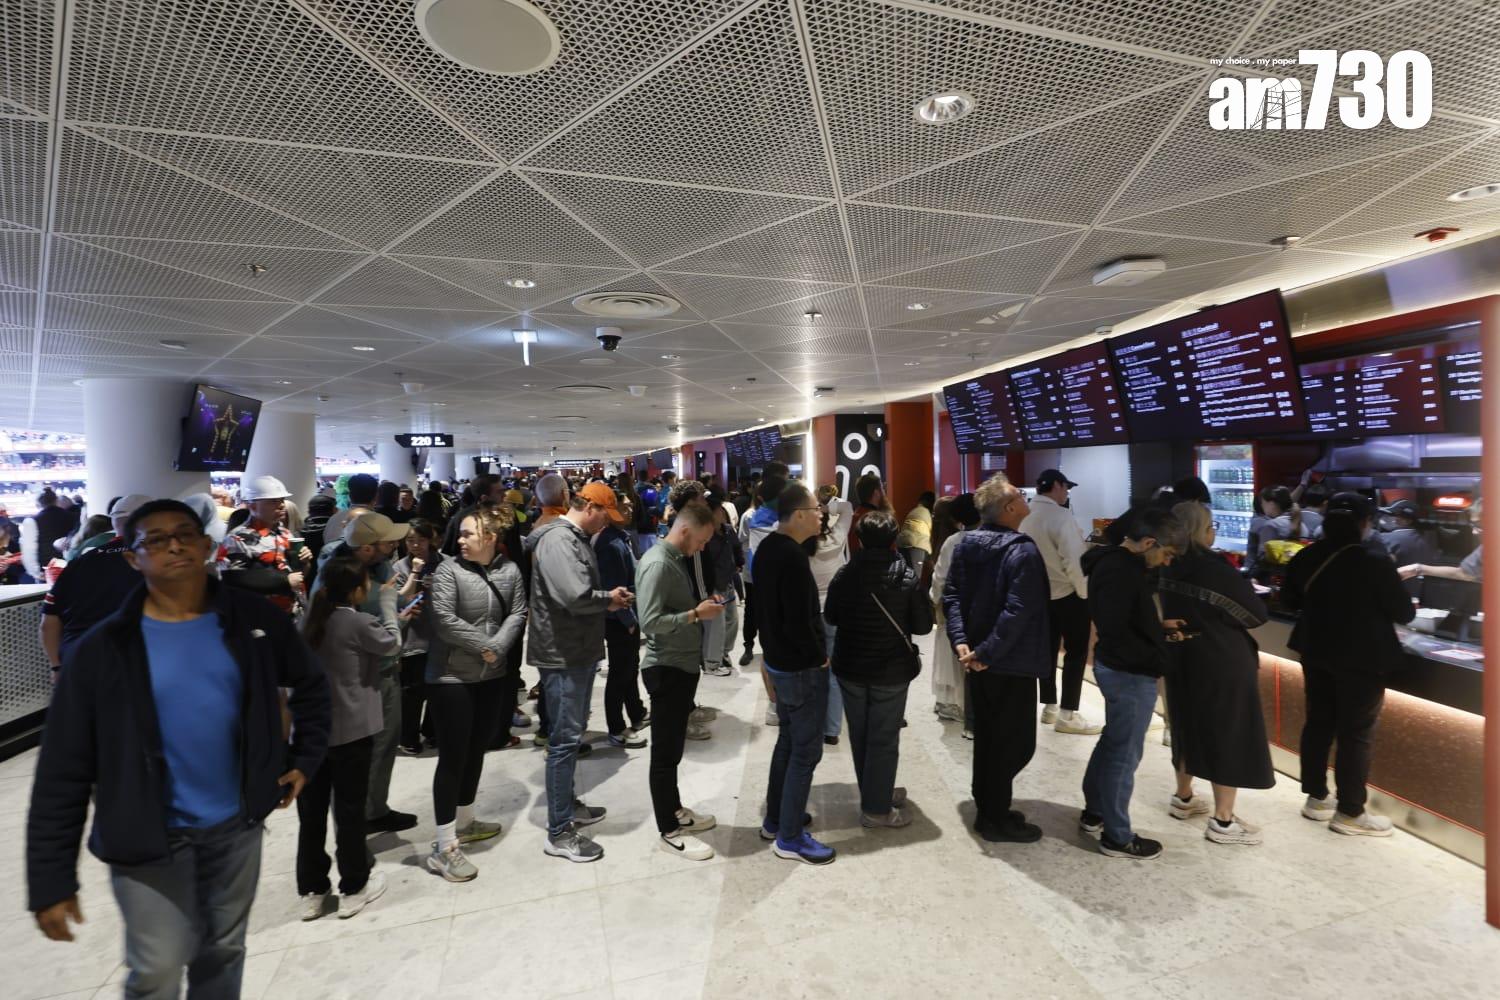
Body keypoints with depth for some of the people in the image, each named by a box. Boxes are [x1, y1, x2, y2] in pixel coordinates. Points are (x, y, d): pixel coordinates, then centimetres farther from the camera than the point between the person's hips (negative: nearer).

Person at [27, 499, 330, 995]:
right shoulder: (102, 649, -11)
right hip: (149, 838, -2)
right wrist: (51, 880, -8)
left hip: (237, 826, 2)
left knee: (224, 953, 20)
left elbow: (311, 686, 8)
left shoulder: (254, 621, -7)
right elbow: (63, 773, -8)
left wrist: (304, 759, 4)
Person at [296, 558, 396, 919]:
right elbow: (391, 643, -3)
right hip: (351, 730, -6)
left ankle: (311, 892, 26)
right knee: (350, 811, 8)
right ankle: (354, 888, 21)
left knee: (311, 811, 14)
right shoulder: (358, 623, -19)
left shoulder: (310, 618, 2)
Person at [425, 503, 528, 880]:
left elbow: (517, 614, -3)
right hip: (451, 677, -5)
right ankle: (445, 847, 9)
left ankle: (464, 822, 35)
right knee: (453, 756, -1)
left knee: (476, 751, 17)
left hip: (492, 676, 5)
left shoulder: (510, 571, 1)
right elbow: (443, 619, -18)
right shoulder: (448, 569, -10)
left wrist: (497, 647, -18)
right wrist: (483, 646, -16)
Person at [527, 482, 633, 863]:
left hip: (579, 651, 11)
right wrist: (609, 599, -13)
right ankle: (559, 833, 11)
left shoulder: (577, 537, 13)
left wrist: (607, 602, 2)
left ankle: (567, 805, 37)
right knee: (565, 739, -1)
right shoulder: (558, 539, -20)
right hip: (563, 656, -11)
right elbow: (576, 597, -31)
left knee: (571, 735, 21)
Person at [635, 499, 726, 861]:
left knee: (674, 747, 21)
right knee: (665, 752, 3)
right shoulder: (658, 563, -20)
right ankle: (670, 832, 16)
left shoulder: (676, 559, 10)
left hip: (682, 666, 10)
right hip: (667, 670, -10)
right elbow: (650, 622, -26)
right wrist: (696, 615, -21)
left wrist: (701, 605, 1)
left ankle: (675, 810, 36)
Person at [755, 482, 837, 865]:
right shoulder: (792, 557, -27)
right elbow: (799, 623, -28)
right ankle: (789, 837, 17)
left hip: (778, 660, 10)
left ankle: (775, 819, 35)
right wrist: (820, 657, -12)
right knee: (806, 750, 4)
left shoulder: (767, 547, 5)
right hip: (800, 667, -10)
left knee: (787, 740, 22)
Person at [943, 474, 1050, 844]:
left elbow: (951, 595, 0)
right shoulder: (1023, 550, -20)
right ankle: (996, 820, 17)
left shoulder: (966, 543, 3)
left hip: (980, 658, 8)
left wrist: (960, 641, -6)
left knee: (987, 734, 19)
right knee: (1014, 741, 6)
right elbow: (1017, 612, -27)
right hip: (1012, 662, -8)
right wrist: (986, 653, -22)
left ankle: (989, 809, 32)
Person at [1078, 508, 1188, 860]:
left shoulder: (1118, 562, 8)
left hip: (1116, 667, 10)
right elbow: (1115, 632, -28)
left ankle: (1094, 813, 38)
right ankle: (1117, 837, 19)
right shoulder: (1120, 571, -25)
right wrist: (1157, 660, -18)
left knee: (1111, 742, 22)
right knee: (1125, 753, 4)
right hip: (1129, 673, -10)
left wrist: (1158, 626, 8)